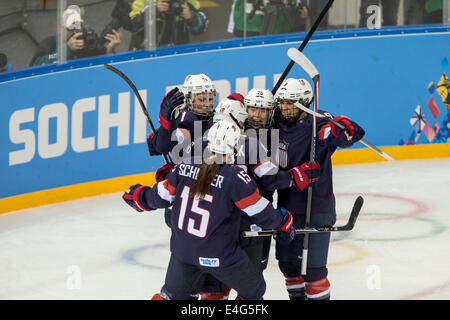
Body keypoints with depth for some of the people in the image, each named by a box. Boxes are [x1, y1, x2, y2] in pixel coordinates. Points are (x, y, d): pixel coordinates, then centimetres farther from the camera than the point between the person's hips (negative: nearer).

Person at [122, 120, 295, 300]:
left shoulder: (186, 167, -8)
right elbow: (261, 213, -13)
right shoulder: (236, 178, -21)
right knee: (254, 290, 17)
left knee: (174, 292, 25)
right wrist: (283, 221, 7)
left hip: (183, 250, 5)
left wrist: (140, 196, 26)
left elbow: (161, 197, 4)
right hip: (219, 256, -5)